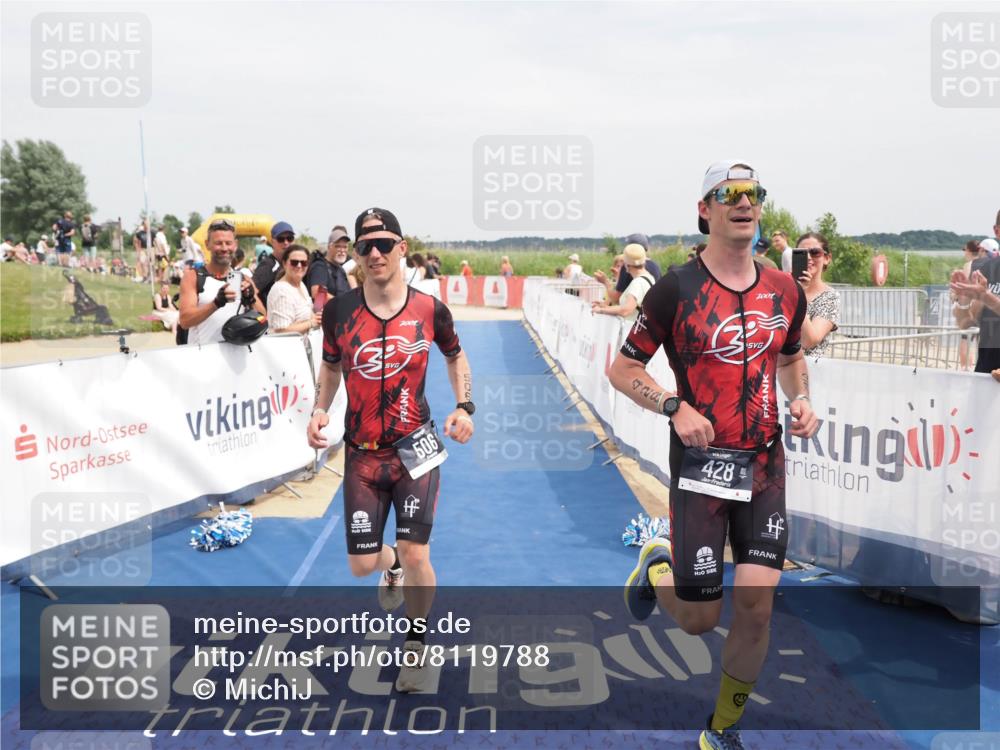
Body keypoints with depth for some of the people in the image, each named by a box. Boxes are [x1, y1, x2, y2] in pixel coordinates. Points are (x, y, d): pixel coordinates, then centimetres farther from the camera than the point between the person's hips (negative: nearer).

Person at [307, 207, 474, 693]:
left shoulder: (430, 310, -6)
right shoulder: (338, 311, -4)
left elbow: (456, 358, 12)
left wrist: (464, 406, -2)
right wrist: (320, 411, -4)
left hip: (415, 448, -1)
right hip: (361, 453, 2)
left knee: (416, 556, -8)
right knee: (362, 565, 5)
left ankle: (415, 647, 21)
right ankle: (391, 566, 46)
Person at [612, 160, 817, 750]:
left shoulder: (785, 291, 6)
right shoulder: (676, 288, -8)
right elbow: (623, 369, -3)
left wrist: (802, 399, 2)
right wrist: (675, 407, -18)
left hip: (765, 464, 4)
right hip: (701, 463, -4)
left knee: (756, 606, 1)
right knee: (699, 619, 1)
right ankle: (657, 564, 36)